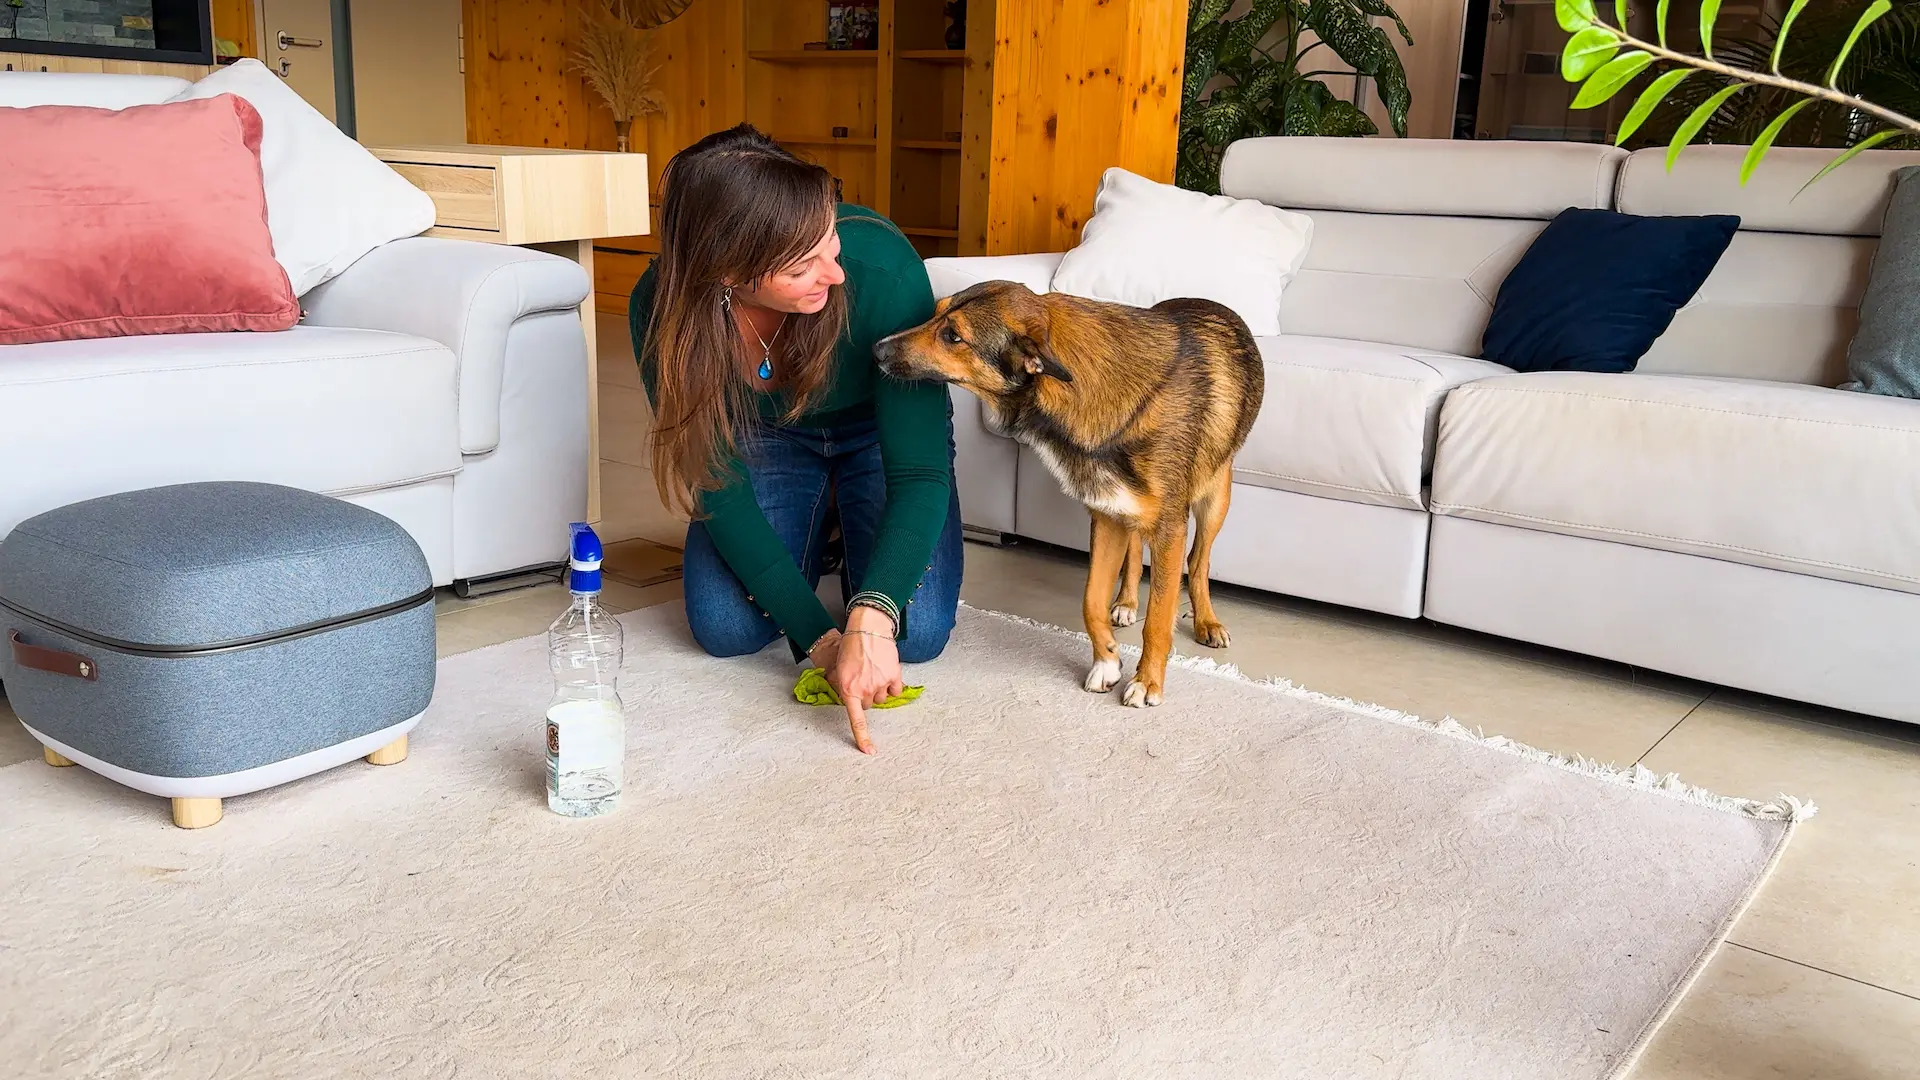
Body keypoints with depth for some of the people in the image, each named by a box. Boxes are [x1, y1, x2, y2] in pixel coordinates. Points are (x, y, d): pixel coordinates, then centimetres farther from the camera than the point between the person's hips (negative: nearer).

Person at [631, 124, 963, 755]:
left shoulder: (881, 267, -38)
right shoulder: (663, 308, -31)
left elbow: (921, 469, -33)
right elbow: (719, 486, -24)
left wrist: (872, 617, -47)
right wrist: (819, 637, -29)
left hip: (876, 433, -1)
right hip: (766, 437, 2)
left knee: (913, 634, -16)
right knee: (726, 628, -13)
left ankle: (850, 527, 16)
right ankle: (817, 531, 17)